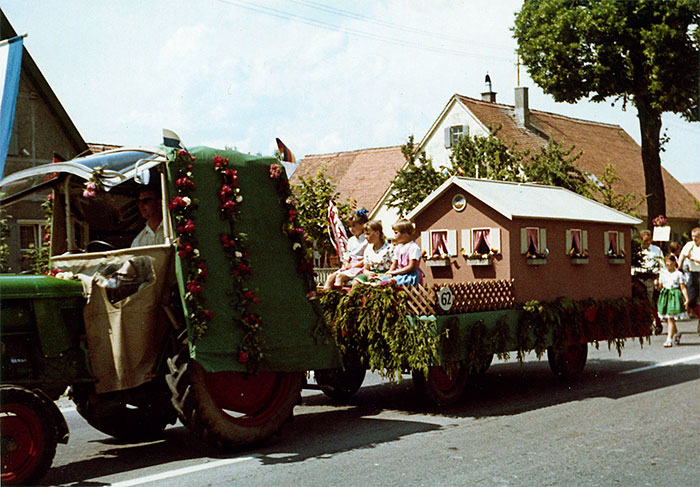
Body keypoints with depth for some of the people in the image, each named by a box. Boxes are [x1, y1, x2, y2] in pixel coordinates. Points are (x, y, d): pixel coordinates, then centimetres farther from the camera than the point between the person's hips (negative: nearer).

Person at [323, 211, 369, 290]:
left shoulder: (366, 240, -7)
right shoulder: (351, 240, 19)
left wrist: (353, 265, -15)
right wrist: (346, 263, -1)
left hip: (359, 266, -8)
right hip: (348, 266, 8)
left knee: (340, 276, -30)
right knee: (331, 277, -14)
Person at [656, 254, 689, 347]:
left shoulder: (678, 274, -2)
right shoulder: (662, 273, 11)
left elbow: (683, 288, -2)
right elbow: (660, 286, 16)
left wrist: (686, 299, -10)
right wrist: (657, 284, -6)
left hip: (675, 295, -5)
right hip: (664, 295, 5)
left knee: (671, 318, -11)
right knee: (668, 319, 9)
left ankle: (669, 340, -10)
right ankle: (676, 334, 35)